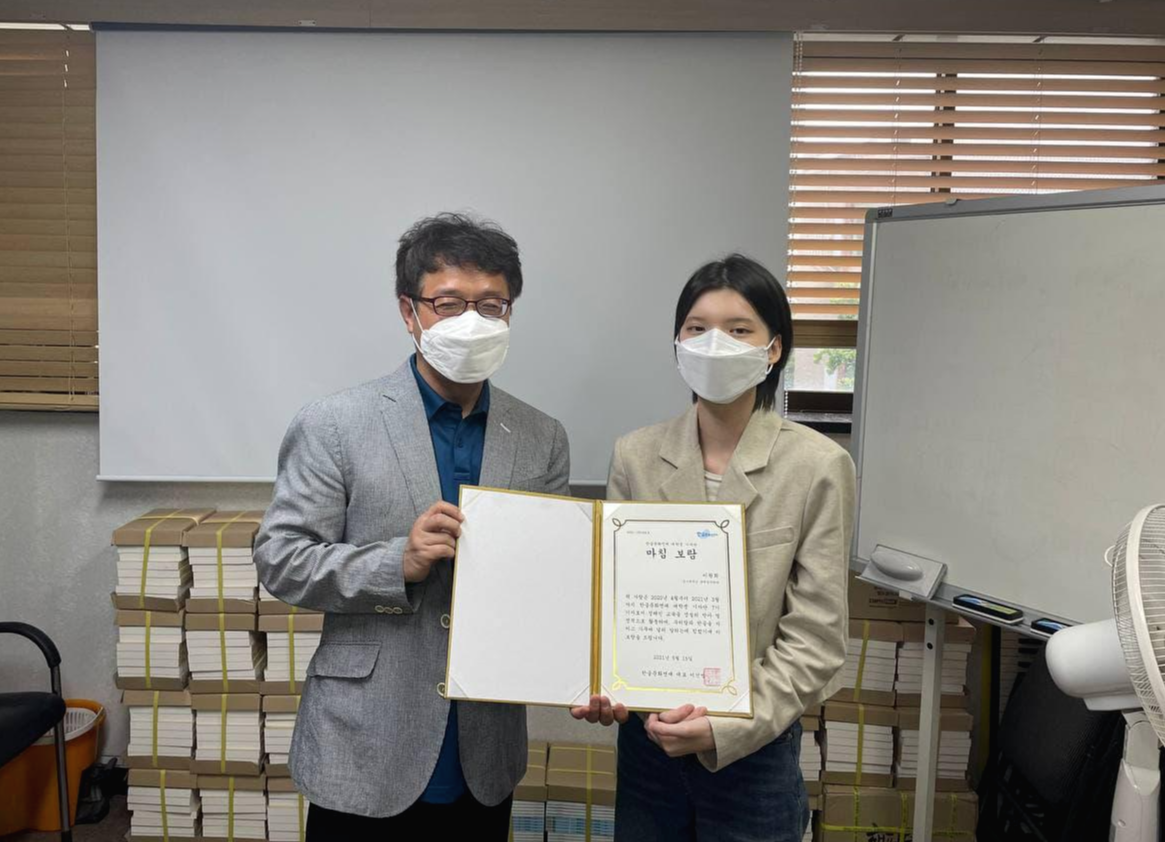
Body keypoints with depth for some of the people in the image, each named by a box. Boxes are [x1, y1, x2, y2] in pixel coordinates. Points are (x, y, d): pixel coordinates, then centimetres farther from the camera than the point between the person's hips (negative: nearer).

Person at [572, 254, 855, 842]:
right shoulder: (635, 455, -2)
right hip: (646, 737, 3)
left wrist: (727, 726, -19)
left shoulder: (816, 466, -11)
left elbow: (815, 638, -10)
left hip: (754, 747, -2)